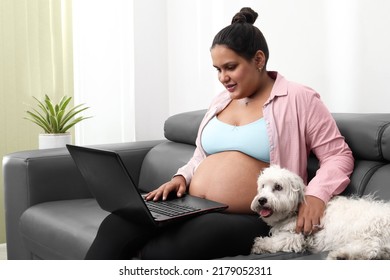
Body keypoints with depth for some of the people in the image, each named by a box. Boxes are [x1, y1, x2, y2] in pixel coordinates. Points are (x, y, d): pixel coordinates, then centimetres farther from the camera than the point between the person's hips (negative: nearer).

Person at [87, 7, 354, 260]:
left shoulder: (298, 99, 0)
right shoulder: (221, 101, 20)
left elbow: (339, 156, -1)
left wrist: (315, 195, -20)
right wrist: (181, 177, 8)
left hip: (247, 221, -6)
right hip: (194, 212, 6)